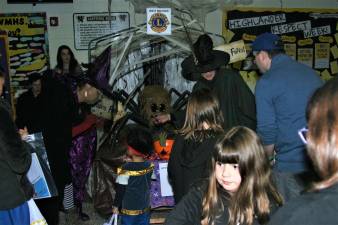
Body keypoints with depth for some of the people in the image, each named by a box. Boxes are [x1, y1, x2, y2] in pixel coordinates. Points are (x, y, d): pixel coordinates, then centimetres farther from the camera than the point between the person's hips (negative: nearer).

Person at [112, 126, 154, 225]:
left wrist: (116, 206, 0)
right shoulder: (150, 166, -9)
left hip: (129, 210, -4)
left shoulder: (126, 169, -24)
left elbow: (120, 191, -16)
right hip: (145, 209, 4)